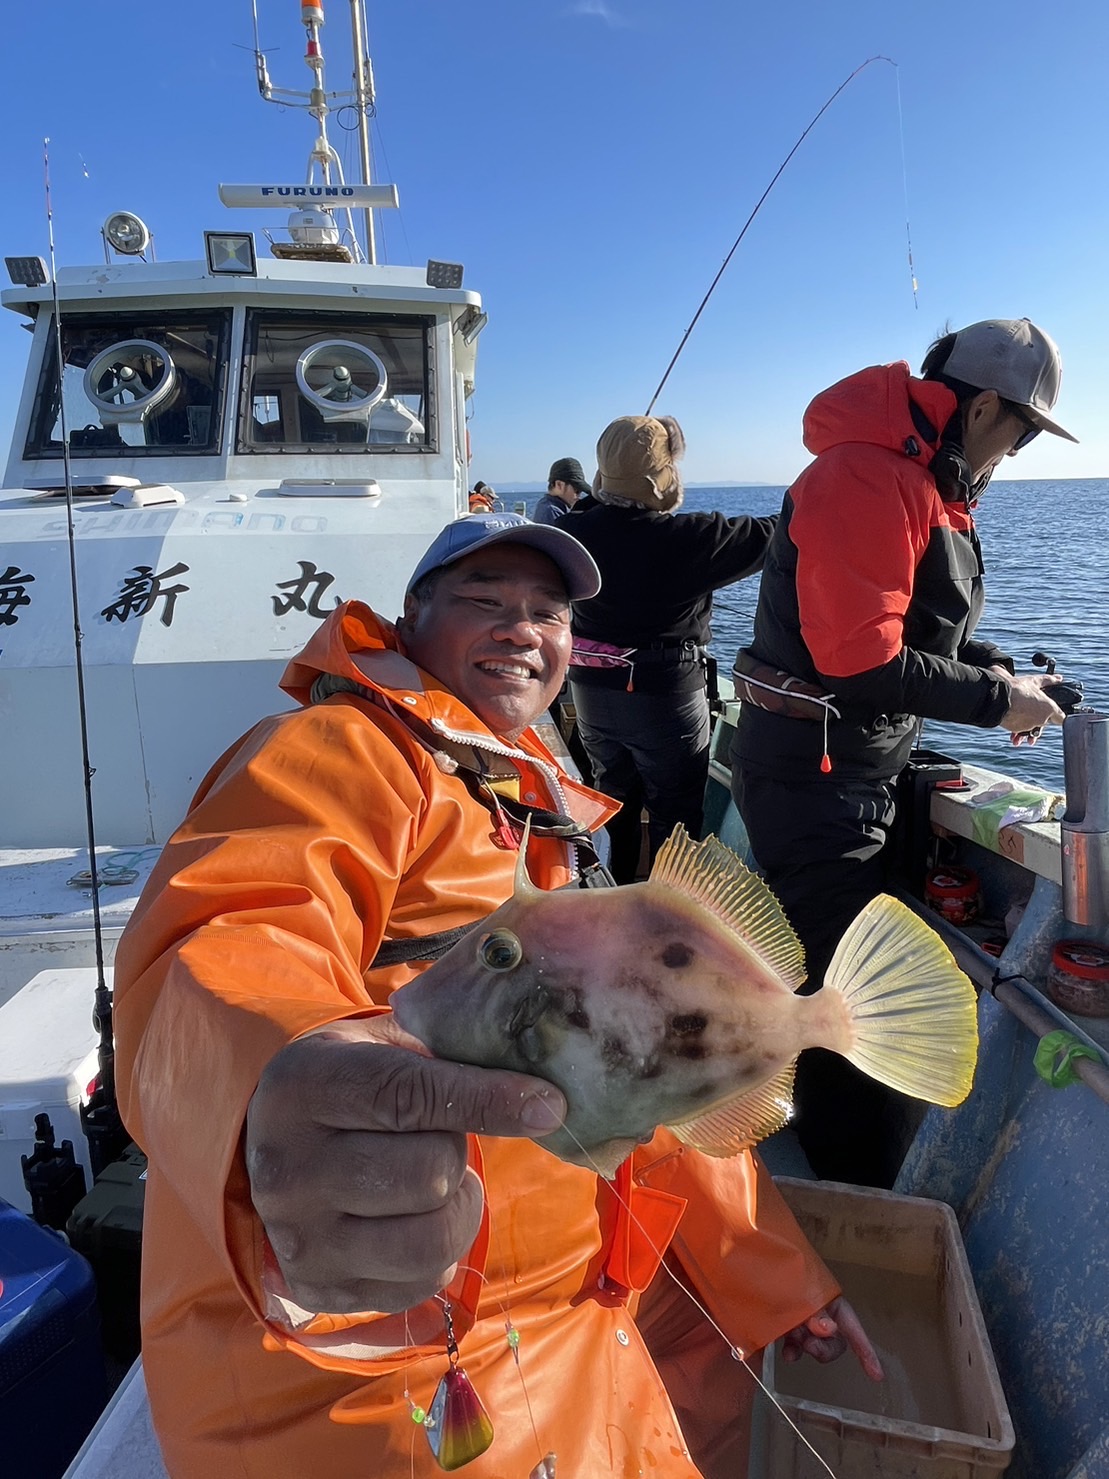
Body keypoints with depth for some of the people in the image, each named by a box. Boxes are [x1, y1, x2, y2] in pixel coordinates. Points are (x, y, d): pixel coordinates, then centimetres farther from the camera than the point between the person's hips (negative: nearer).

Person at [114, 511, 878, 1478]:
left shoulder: (541, 811, 14)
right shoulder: (344, 750, -13)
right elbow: (220, 949, -33)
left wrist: (783, 1284, 16)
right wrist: (277, 1090, -57)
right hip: (359, 1351, -8)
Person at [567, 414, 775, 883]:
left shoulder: (578, 530, -7)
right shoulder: (687, 538, -21)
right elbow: (769, 536, -14)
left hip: (592, 687, 6)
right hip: (664, 694, -6)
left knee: (611, 799, 23)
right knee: (674, 817, 10)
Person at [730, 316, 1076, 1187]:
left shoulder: (925, 483, 15)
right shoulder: (868, 477, -20)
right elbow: (861, 660, -26)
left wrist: (1003, 671, 7)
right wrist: (994, 700, -14)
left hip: (860, 776, 11)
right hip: (815, 780, -11)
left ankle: (831, 1172, 40)